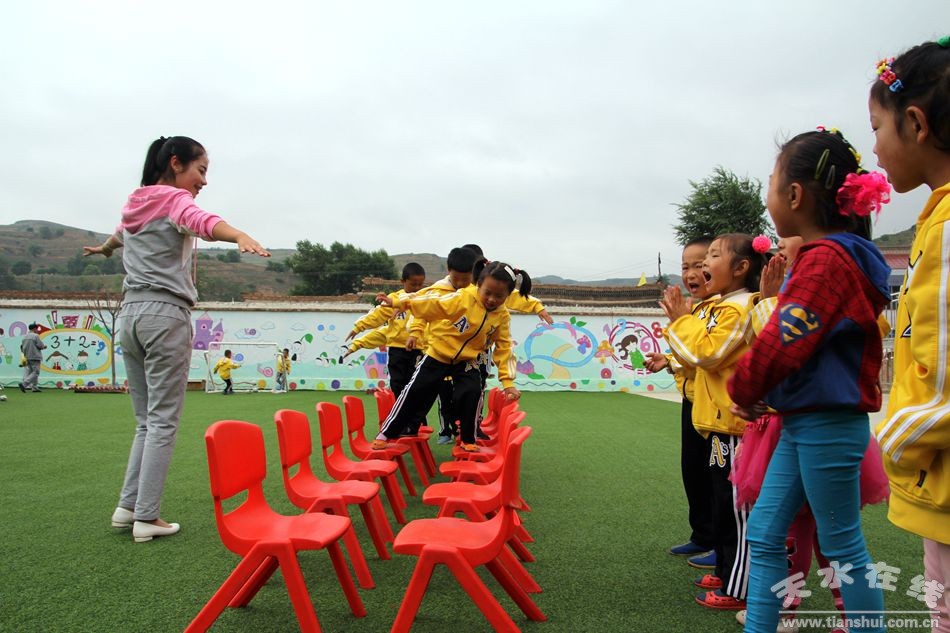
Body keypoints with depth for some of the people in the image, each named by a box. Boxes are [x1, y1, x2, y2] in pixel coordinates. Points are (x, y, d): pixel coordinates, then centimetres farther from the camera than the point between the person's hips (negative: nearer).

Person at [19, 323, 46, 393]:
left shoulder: (24, 336, 11)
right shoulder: (35, 336, -10)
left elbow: (22, 347, 12)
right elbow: (41, 345, -12)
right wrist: (44, 346, 8)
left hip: (27, 357, 8)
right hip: (35, 356, -8)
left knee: (31, 372, 13)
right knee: (35, 372, -5)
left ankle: (35, 387, 13)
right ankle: (24, 384, -18)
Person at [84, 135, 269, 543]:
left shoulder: (135, 204, 19)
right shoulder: (175, 199, -4)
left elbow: (120, 234, 43)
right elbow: (201, 221, -28)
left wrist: (103, 249, 66)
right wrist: (240, 236, -49)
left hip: (130, 314, 8)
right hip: (166, 314, -8)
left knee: (146, 421, 14)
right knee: (163, 422, -4)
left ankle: (128, 505, 15)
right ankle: (146, 517, -2)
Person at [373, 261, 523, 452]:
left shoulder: (503, 316, -10)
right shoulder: (463, 299, -21)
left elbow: (504, 349, -6)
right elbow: (432, 304, -22)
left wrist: (507, 381, -12)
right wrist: (398, 303, -28)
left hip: (466, 361, 2)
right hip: (438, 354, -2)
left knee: (472, 393, -18)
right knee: (415, 392, 0)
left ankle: (468, 440, 4)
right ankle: (387, 434, 15)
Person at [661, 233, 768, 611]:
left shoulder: (738, 309, -17)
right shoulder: (722, 306, 15)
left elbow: (708, 353, -24)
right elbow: (704, 355, 18)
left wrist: (682, 319, -15)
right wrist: (681, 320, 8)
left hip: (734, 424, -10)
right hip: (721, 420, 11)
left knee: (737, 508, 0)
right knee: (723, 502, 19)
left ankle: (737, 590, 10)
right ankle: (725, 571, 33)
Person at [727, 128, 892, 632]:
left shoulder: (824, 260, -18)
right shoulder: (827, 254, 12)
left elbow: (780, 344, -22)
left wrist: (743, 391, -5)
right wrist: (754, 394, 4)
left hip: (826, 423, -9)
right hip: (803, 420, 9)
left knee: (842, 547, 6)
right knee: (763, 534, 11)